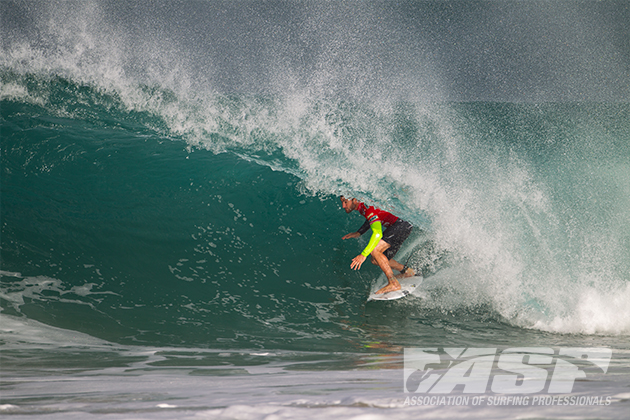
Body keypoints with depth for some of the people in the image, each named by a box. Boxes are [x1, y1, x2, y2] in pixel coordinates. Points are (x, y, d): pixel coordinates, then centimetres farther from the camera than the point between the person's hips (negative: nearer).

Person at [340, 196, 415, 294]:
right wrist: (358, 233, 14)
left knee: (374, 250, -23)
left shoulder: (367, 207, -24)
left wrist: (363, 254, -36)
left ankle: (393, 283, -20)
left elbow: (378, 233, -34)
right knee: (375, 260, 9)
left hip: (402, 226, -10)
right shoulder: (360, 207, 5)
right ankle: (406, 271, 25)